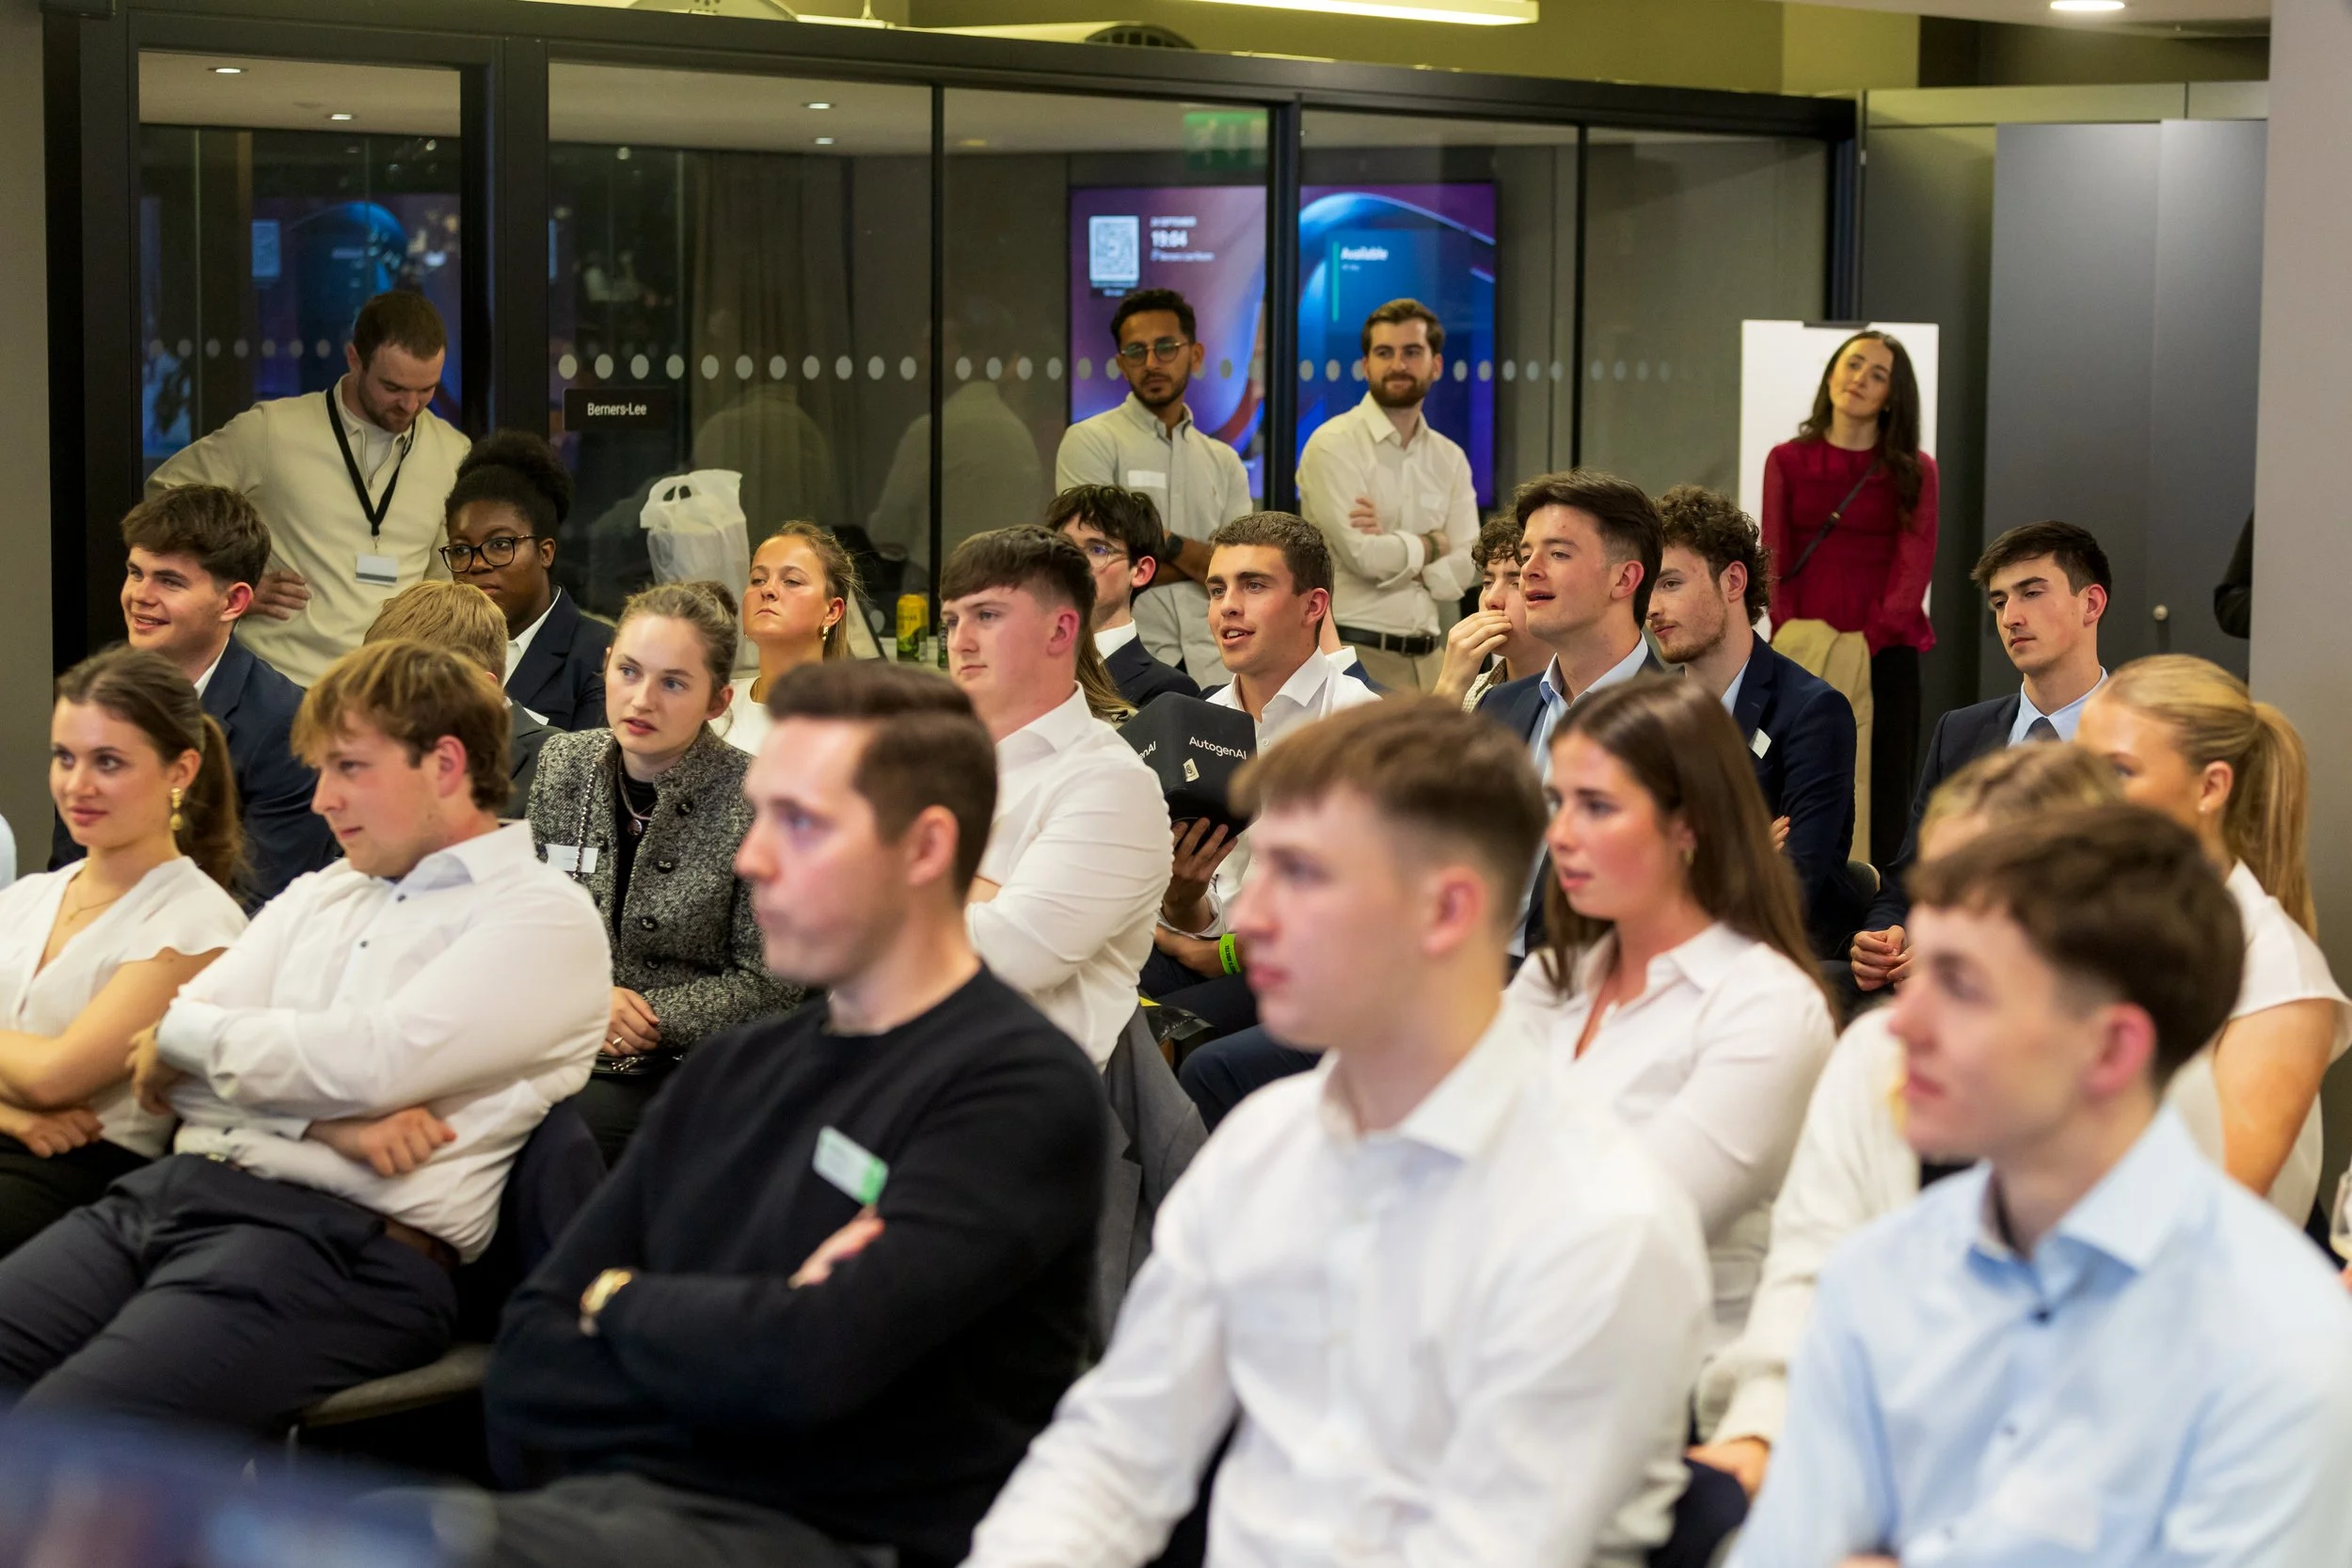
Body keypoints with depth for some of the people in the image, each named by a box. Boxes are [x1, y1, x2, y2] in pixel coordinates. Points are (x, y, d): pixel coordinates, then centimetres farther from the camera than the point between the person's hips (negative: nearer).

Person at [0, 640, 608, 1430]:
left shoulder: (543, 917, 1)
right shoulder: (319, 896, 23)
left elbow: (373, 1059, -12)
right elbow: (159, 1058, 11)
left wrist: (184, 1035, 2)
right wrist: (327, 1121, -7)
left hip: (346, 1240, -7)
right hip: (176, 1188, 7)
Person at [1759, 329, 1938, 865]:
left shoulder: (1913, 472, 5)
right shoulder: (1787, 461, 10)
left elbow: (1914, 566, -2)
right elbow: (1775, 561, 6)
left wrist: (1870, 640, -13)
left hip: (1885, 655, -1)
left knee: (1882, 796, -2)